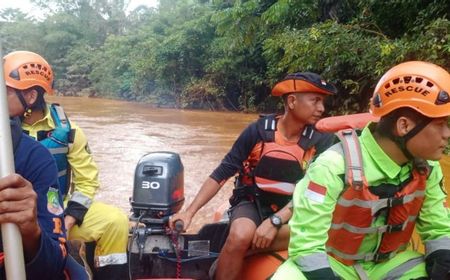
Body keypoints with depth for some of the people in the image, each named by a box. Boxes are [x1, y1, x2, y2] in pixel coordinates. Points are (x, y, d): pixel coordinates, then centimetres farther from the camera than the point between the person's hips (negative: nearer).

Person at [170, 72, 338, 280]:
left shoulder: (320, 142, -5)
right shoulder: (258, 131, -9)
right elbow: (222, 173, -7)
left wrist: (275, 221, -25)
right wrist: (189, 212, -13)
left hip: (291, 210, 2)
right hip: (252, 202, -2)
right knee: (240, 236, -35)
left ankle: (222, 259, -20)